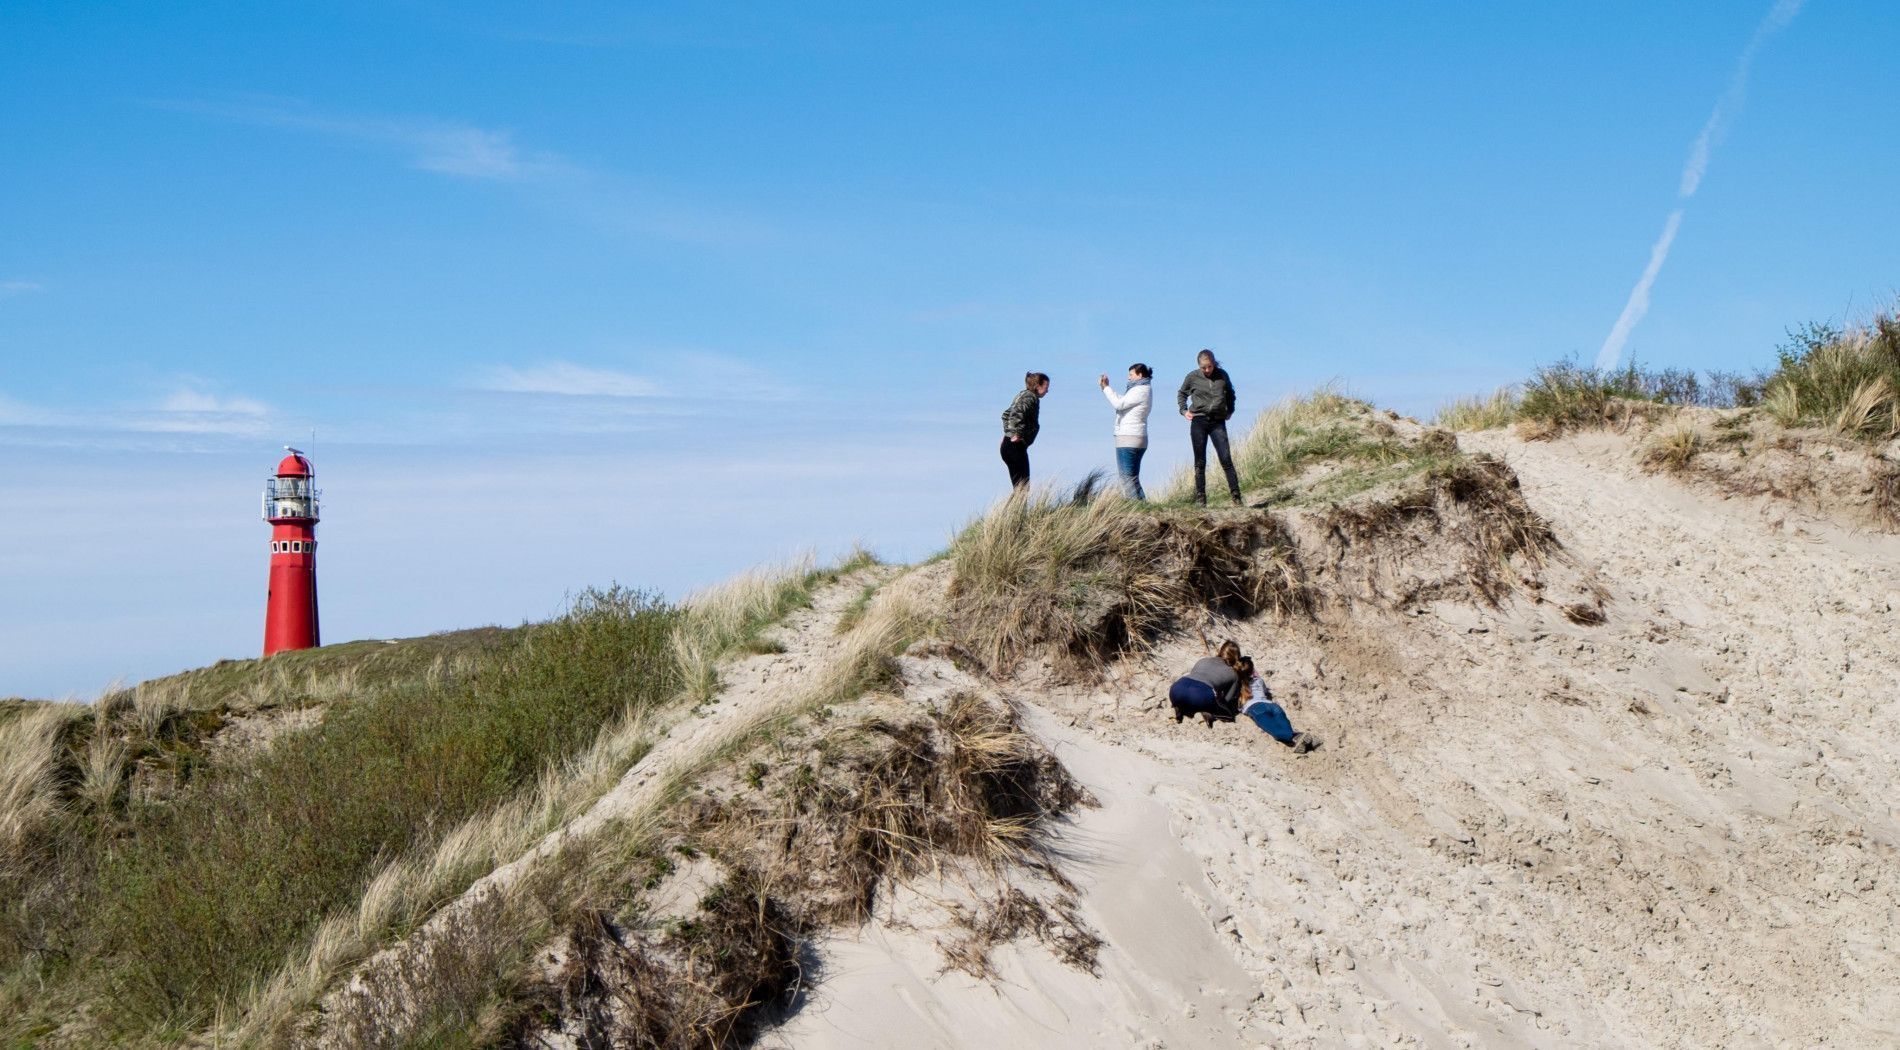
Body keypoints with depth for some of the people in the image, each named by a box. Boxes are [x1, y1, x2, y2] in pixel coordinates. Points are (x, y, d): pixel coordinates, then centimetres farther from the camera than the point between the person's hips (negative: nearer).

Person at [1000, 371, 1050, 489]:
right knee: (1023, 487, -9)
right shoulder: (1031, 397, -10)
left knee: (1018, 487, 11)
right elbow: (1018, 413, -27)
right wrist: (1017, 434, -24)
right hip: (1016, 446, -10)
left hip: (1007, 444, 10)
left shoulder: (1022, 394, 19)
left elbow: (1006, 414, 27)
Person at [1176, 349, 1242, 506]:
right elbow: (1182, 394, 19)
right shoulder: (1193, 377, 2)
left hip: (1218, 422, 0)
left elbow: (1230, 393, 24)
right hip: (1199, 421, 0)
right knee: (1200, 462, 2)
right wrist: (1184, 410, 7)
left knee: (1226, 459, -7)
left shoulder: (1222, 375, 6)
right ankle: (1200, 499, 5)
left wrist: (1230, 411, 16)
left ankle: (1236, 496, -6)